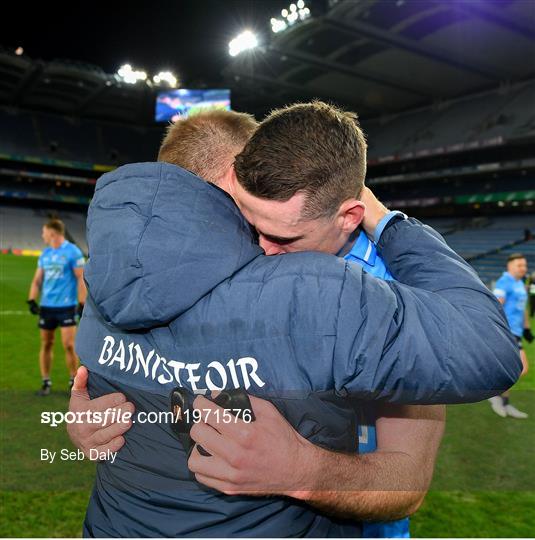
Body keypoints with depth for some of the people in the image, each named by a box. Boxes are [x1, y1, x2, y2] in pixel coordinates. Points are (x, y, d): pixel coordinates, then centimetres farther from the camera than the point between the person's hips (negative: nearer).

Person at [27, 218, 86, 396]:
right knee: (46, 344, 8)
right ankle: (46, 382, 19)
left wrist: (82, 304, -12)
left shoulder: (73, 252, -7)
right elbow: (37, 279, 14)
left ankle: (74, 381, 12)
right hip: (46, 306, 6)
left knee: (69, 345, -5)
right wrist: (32, 300, 2)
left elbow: (80, 279, -8)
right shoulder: (45, 254, 12)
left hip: (67, 306, -5)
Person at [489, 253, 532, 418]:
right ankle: (498, 395, 3)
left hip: (515, 332, 9)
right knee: (522, 368, -12)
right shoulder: (504, 282, -11)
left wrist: (527, 328, 24)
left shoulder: (520, 283, 18)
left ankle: (504, 404, 22)